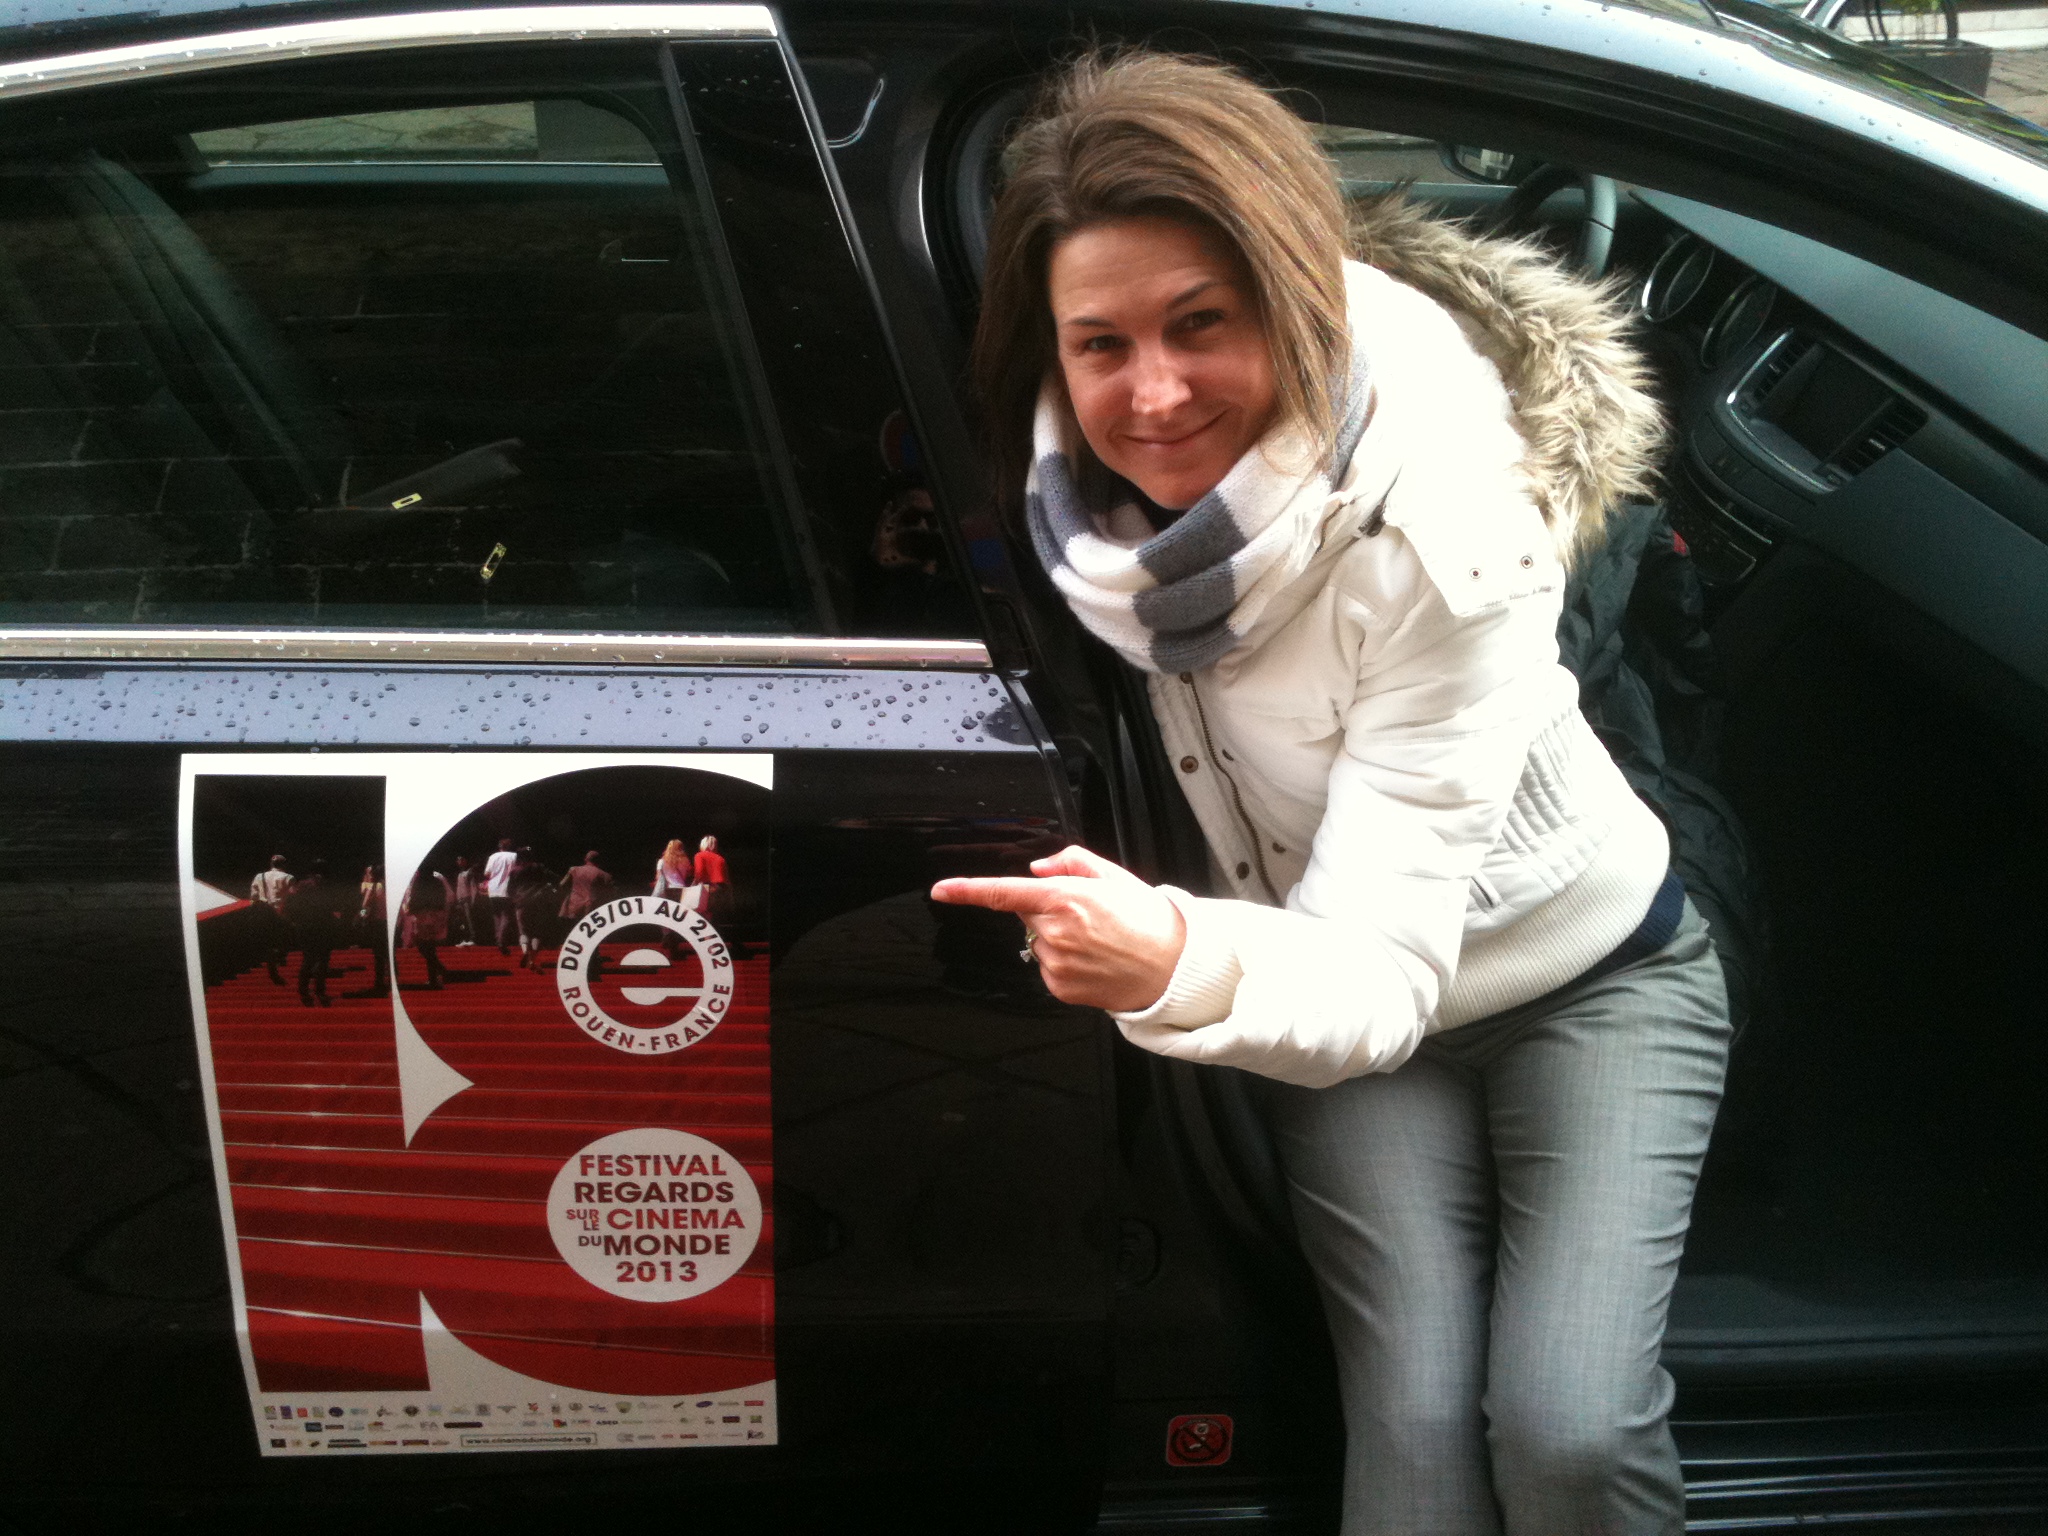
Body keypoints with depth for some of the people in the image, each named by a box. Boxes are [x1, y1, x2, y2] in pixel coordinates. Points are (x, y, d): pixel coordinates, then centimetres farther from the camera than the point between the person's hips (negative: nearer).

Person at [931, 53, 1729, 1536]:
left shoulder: (1444, 535, -33)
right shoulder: (1070, 505, -20)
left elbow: (1382, 971, -37)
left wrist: (1180, 962, -55)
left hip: (1590, 975, -2)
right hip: (1330, 992, 3)